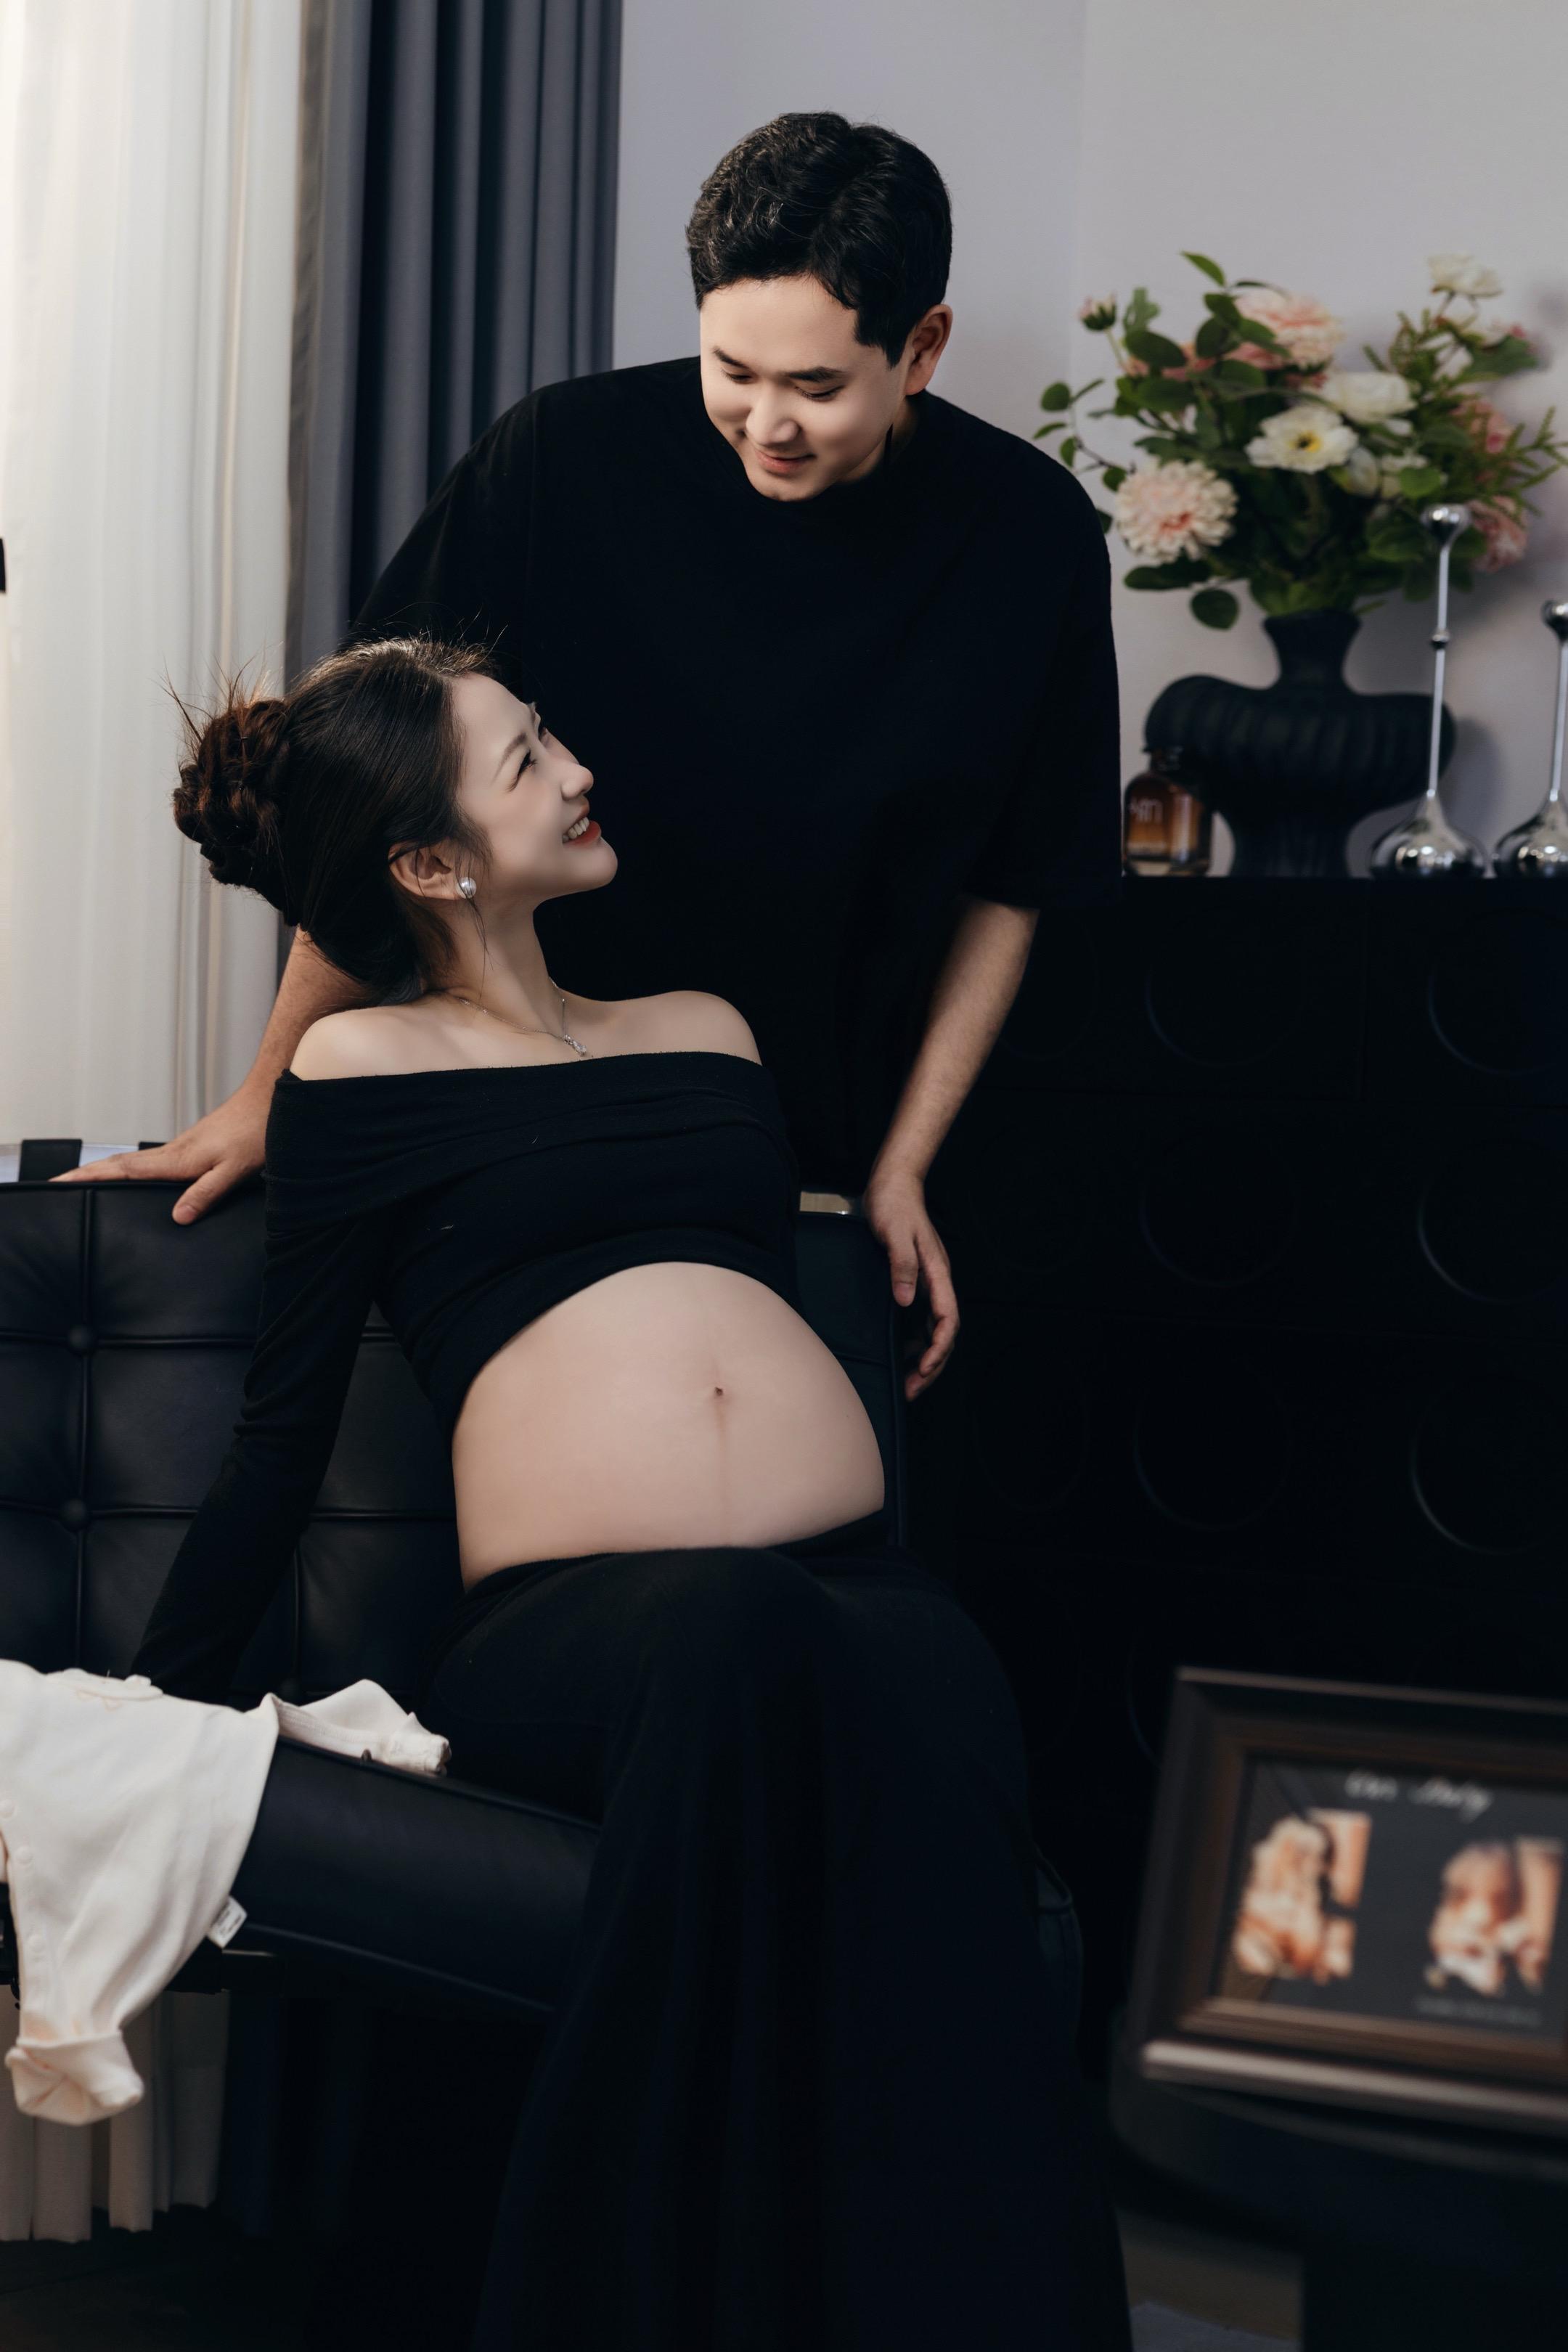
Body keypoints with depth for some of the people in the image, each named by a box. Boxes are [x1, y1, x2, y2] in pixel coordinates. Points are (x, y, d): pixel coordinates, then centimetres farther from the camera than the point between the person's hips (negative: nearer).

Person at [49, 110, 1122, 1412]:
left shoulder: (1030, 532, -7)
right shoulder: (567, 457, -13)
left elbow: (1012, 888, 2)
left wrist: (901, 1172, -2)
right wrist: (276, 1086, -7)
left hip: (830, 1161, 1)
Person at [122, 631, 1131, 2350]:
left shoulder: (704, 1034, 27)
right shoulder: (361, 1071, 14)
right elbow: (282, 1434, 14)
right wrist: (154, 1717, 12)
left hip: (860, 1581, 4)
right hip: (560, 1622, -4)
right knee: (741, 1631, -42)